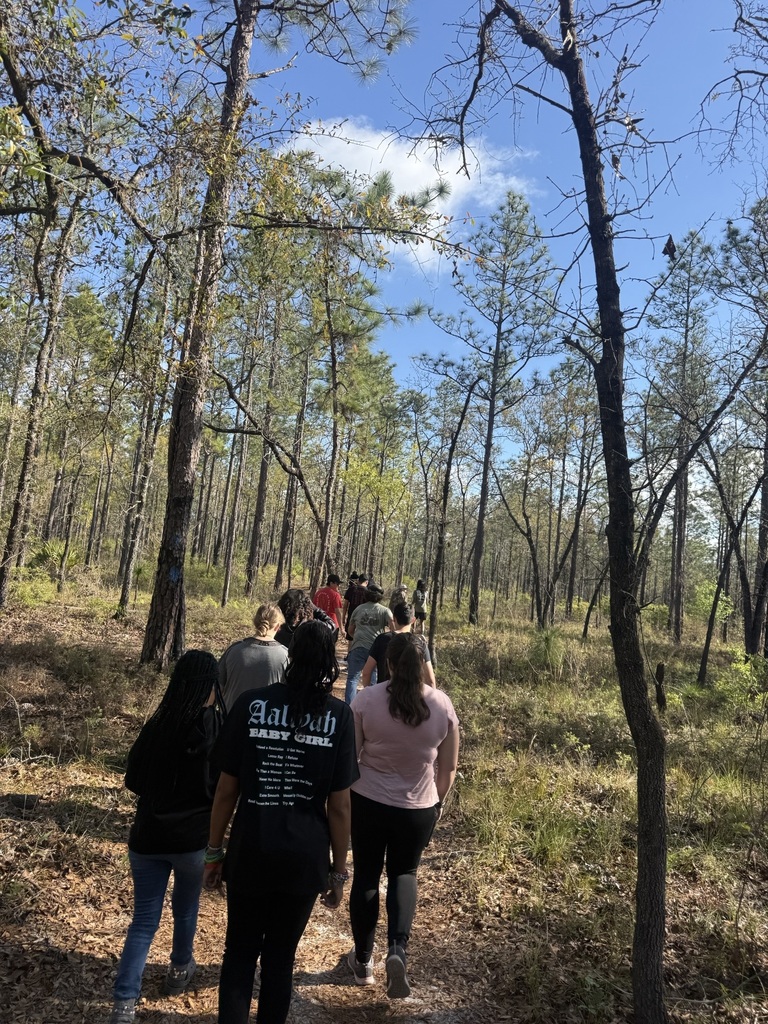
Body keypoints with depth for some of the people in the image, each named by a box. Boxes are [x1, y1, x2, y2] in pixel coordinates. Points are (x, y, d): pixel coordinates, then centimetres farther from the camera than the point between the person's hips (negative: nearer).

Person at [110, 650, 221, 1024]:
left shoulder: (157, 724, -7)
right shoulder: (214, 729, -19)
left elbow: (133, 779, 3)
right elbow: (223, 789, -11)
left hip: (147, 836, 2)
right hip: (192, 837, -2)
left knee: (144, 919, 13)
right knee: (185, 909, 23)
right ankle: (180, 970, 43)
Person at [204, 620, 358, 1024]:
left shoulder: (251, 704, -9)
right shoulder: (338, 715, -10)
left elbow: (227, 788, -6)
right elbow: (339, 805, -7)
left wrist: (214, 851, 6)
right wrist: (338, 870, 4)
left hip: (250, 852, 0)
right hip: (304, 858, 0)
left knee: (240, 952, 19)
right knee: (280, 956, 21)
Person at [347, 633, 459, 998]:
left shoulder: (366, 699, -16)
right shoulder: (442, 704, -11)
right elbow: (449, 767, -2)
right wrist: (438, 801, 15)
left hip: (368, 803, -1)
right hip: (419, 808, 1)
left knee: (366, 877, 19)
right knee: (404, 874, 23)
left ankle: (363, 960, 33)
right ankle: (397, 949, 5)